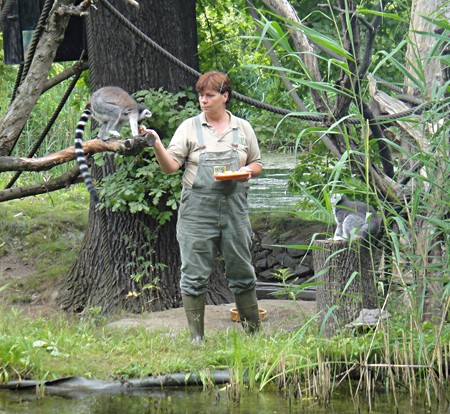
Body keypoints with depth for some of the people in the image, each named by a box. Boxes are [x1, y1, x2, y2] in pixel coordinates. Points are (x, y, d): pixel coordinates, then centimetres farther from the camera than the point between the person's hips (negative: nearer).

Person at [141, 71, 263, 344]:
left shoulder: (242, 128, 11)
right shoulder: (190, 128, 4)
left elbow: (257, 164, 19)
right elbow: (171, 166, -4)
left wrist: (247, 171, -3)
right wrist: (157, 146, -22)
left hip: (234, 207, 2)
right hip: (198, 208, -2)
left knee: (242, 272, 8)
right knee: (195, 275, -2)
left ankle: (254, 332, 18)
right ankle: (196, 337, 5)